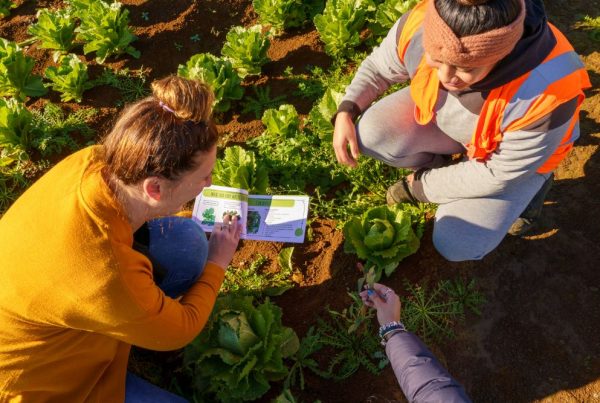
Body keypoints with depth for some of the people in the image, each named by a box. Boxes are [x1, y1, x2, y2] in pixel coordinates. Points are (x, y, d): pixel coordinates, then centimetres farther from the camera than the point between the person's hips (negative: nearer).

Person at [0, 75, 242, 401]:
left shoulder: (93, 160, -24)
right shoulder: (106, 279, -41)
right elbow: (178, 330, -18)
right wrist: (217, 263, -3)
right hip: (35, 376, -6)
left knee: (187, 241, -7)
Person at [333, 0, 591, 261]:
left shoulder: (545, 96, -41)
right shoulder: (419, 25, -32)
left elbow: (498, 175, -24)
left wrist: (425, 187, -16)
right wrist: (346, 111, -23)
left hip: (510, 156, -3)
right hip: (443, 114, 4)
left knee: (455, 245, -14)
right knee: (372, 134, -22)